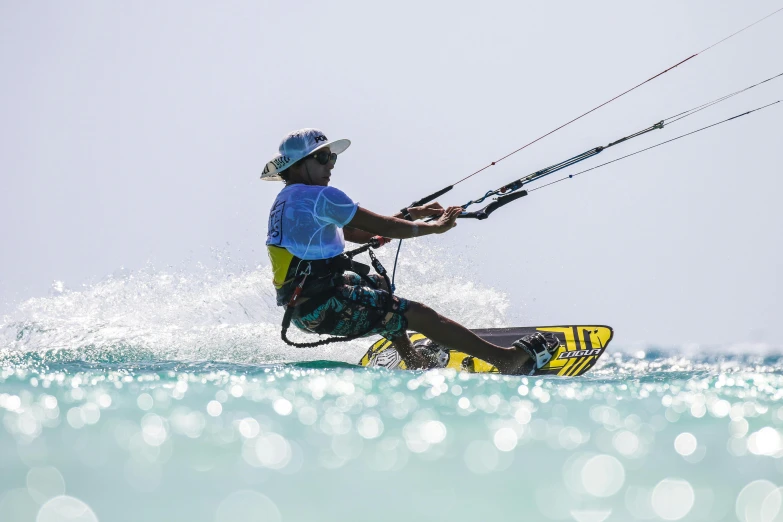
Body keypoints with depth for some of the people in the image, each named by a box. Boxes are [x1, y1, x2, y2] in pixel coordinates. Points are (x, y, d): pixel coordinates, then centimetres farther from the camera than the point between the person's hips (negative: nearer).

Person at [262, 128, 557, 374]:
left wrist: (413, 214, 14)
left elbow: (357, 232, 18)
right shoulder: (319, 197, -14)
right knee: (418, 314, -9)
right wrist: (434, 227, 3)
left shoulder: (286, 201, 16)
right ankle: (507, 359, -8)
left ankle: (413, 362, 34)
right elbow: (382, 227, -12)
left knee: (376, 284, 33)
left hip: (298, 305, 10)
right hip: (321, 308, -10)